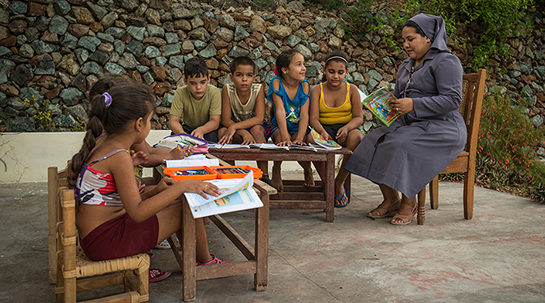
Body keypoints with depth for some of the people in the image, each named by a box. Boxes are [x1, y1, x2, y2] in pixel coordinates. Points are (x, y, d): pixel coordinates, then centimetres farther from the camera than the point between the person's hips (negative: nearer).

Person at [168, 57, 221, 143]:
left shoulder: (214, 93, -21)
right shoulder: (180, 93, -19)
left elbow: (215, 121, -23)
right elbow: (173, 121, -22)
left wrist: (201, 130, -47)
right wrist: (182, 134, -46)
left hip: (207, 128, -1)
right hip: (187, 127, 1)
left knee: (212, 136, -34)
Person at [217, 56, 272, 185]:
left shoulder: (258, 89, -16)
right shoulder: (227, 90, -15)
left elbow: (259, 119, -24)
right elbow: (225, 119, -18)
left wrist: (234, 127, -37)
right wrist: (244, 133, -36)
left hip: (256, 128, -1)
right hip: (236, 133, 1)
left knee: (256, 129, -34)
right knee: (222, 131, -30)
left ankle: (264, 175, -28)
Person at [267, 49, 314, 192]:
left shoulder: (304, 85, -10)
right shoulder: (277, 83, -16)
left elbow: (304, 114, -17)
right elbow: (280, 111, -25)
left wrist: (299, 138, -31)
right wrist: (285, 138, -35)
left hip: (299, 127, 1)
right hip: (280, 127, -1)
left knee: (299, 144, -28)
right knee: (281, 139, -33)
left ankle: (308, 170, 6)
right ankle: (276, 171, -5)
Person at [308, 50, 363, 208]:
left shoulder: (352, 90, 3)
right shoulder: (317, 90, 2)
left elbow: (358, 117, -2)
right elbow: (313, 118, -8)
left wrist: (346, 128, -24)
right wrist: (322, 132, -31)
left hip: (346, 128, 0)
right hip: (324, 128, 0)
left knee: (356, 136, -36)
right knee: (310, 137, -36)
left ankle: (340, 182, -18)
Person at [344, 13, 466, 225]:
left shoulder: (445, 61, -7)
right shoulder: (406, 65, 19)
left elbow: (453, 99, -18)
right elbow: (399, 97, 27)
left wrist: (414, 105, -24)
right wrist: (391, 106, 2)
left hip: (442, 128, -8)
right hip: (410, 124, 8)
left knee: (401, 146, -33)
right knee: (374, 141, -17)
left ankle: (409, 204, -16)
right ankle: (391, 200, -7)